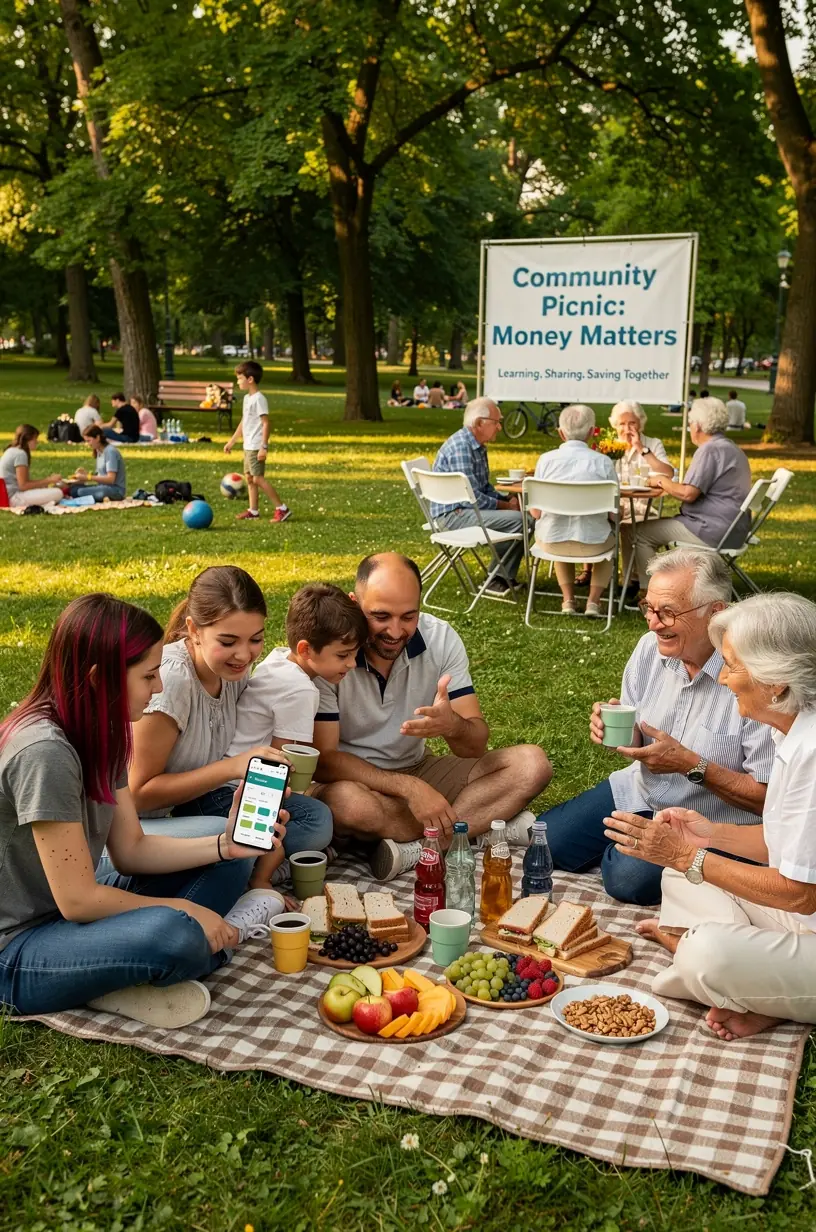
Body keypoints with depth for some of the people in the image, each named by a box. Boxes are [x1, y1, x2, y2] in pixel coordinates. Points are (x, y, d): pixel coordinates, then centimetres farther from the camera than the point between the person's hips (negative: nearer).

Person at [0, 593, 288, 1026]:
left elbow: (131, 850, 5)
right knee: (170, 933, -37)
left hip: (72, 913, 10)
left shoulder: (98, 733, 2)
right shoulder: (44, 753, -27)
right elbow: (77, 900, -24)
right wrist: (182, 909, -13)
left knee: (227, 867, 7)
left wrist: (223, 844, -8)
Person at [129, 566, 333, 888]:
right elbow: (139, 793, -22)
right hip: (139, 822, -7)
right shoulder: (169, 679, -26)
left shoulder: (234, 668, -5)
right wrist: (232, 767, -28)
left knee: (316, 820, -7)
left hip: (192, 802, 7)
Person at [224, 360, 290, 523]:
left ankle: (282, 508, -7)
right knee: (249, 477, 11)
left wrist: (264, 447, -23)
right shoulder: (247, 398, 13)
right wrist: (232, 441, 25)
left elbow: (266, 423, -19)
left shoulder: (259, 399, -15)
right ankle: (253, 510, 17)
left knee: (258, 478, -11)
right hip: (248, 446, 9)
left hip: (256, 447, -9)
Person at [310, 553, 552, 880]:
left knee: (532, 764, -12)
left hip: (419, 770, 4)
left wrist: (453, 726, -35)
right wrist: (408, 787, -31)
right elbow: (322, 760, -22)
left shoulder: (441, 639, -10)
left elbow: (477, 746, -10)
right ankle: (491, 826, -21)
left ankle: (417, 849, -24)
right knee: (346, 802, -40)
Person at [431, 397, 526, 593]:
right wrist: (505, 505, -12)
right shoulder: (460, 446, -19)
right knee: (517, 520, -22)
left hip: (467, 509, 11)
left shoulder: (478, 447, 13)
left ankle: (504, 577, 10)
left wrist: (507, 500, 2)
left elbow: (485, 488, 21)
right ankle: (497, 581, -9)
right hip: (453, 514, -11)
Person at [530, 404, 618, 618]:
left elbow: (535, 512, -2)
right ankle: (593, 601, 22)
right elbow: (615, 513, -5)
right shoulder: (603, 462, -10)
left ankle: (568, 600, 32)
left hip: (550, 542, 1)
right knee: (610, 539, 34)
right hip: (591, 542, -1)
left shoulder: (546, 460, -6)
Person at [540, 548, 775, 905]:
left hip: (710, 822, -6)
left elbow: (769, 798, -20)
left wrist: (690, 765, -28)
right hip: (641, 792, 6)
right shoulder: (650, 648, -5)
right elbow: (636, 744, 8)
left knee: (628, 878, -27)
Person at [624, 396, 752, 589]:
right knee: (665, 524, 28)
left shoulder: (710, 450, -16)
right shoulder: (731, 448, 17)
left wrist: (662, 481, -5)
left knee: (640, 533, -5)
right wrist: (668, 485, 15)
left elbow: (688, 494, -22)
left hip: (713, 532, -11)